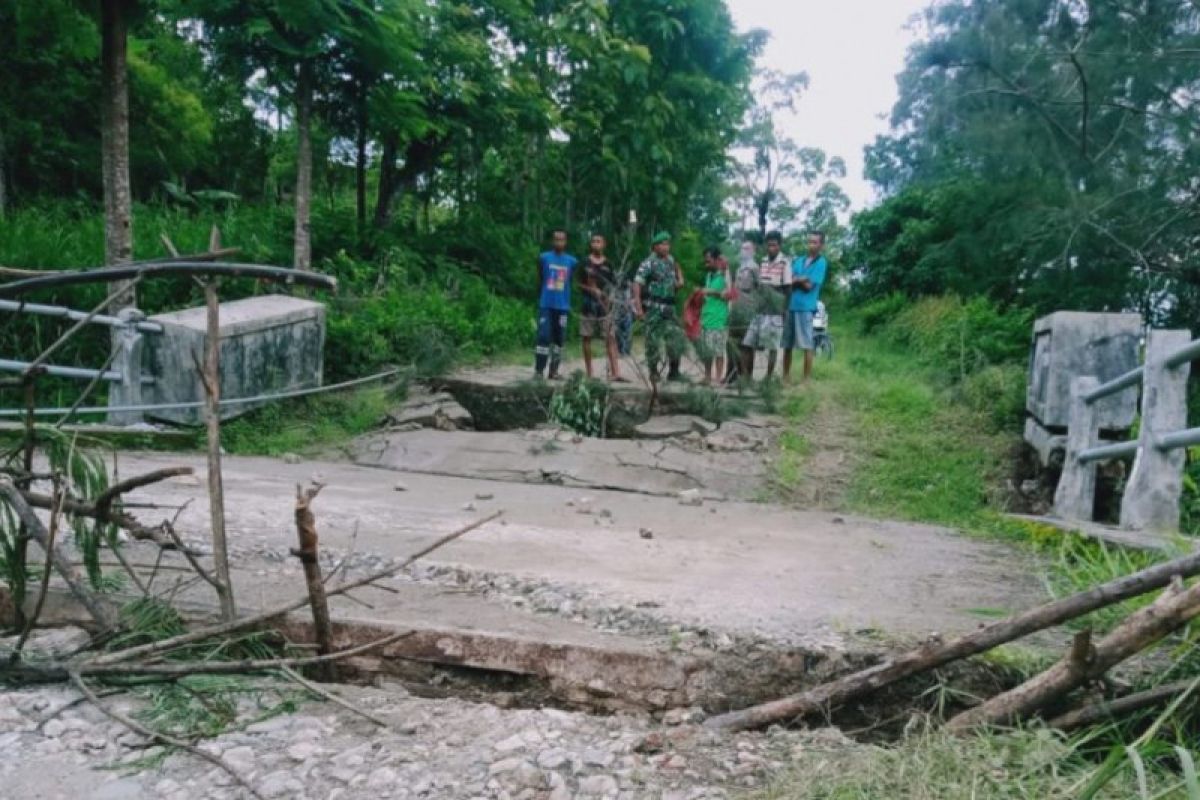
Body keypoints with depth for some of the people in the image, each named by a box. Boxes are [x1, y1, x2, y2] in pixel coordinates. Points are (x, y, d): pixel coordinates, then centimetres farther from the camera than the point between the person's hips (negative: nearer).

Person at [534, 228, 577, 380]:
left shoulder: (572, 261, 5)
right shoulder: (544, 258, 1)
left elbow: (571, 283, 12)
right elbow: (539, 281, 10)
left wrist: (569, 303, 11)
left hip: (563, 306, 2)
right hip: (546, 304, -2)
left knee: (559, 338, 6)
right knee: (543, 336, -9)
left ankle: (554, 370, 14)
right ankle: (538, 370, -5)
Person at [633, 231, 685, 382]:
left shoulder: (670, 261, 12)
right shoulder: (648, 264, -8)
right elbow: (637, 284, -14)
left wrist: (680, 281, 7)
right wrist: (638, 307, -22)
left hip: (669, 307, 6)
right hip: (654, 307, -6)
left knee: (676, 336, 2)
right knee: (653, 340, -1)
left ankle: (674, 371, 11)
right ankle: (653, 372, 9)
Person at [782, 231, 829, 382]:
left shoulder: (820, 263, -1)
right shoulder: (798, 261, 16)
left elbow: (809, 285, -8)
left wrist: (796, 280, 4)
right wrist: (802, 280, -9)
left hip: (806, 307, -6)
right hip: (790, 305, 6)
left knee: (807, 345, -6)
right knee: (787, 344, 9)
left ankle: (807, 379, -2)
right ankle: (785, 376, 18)